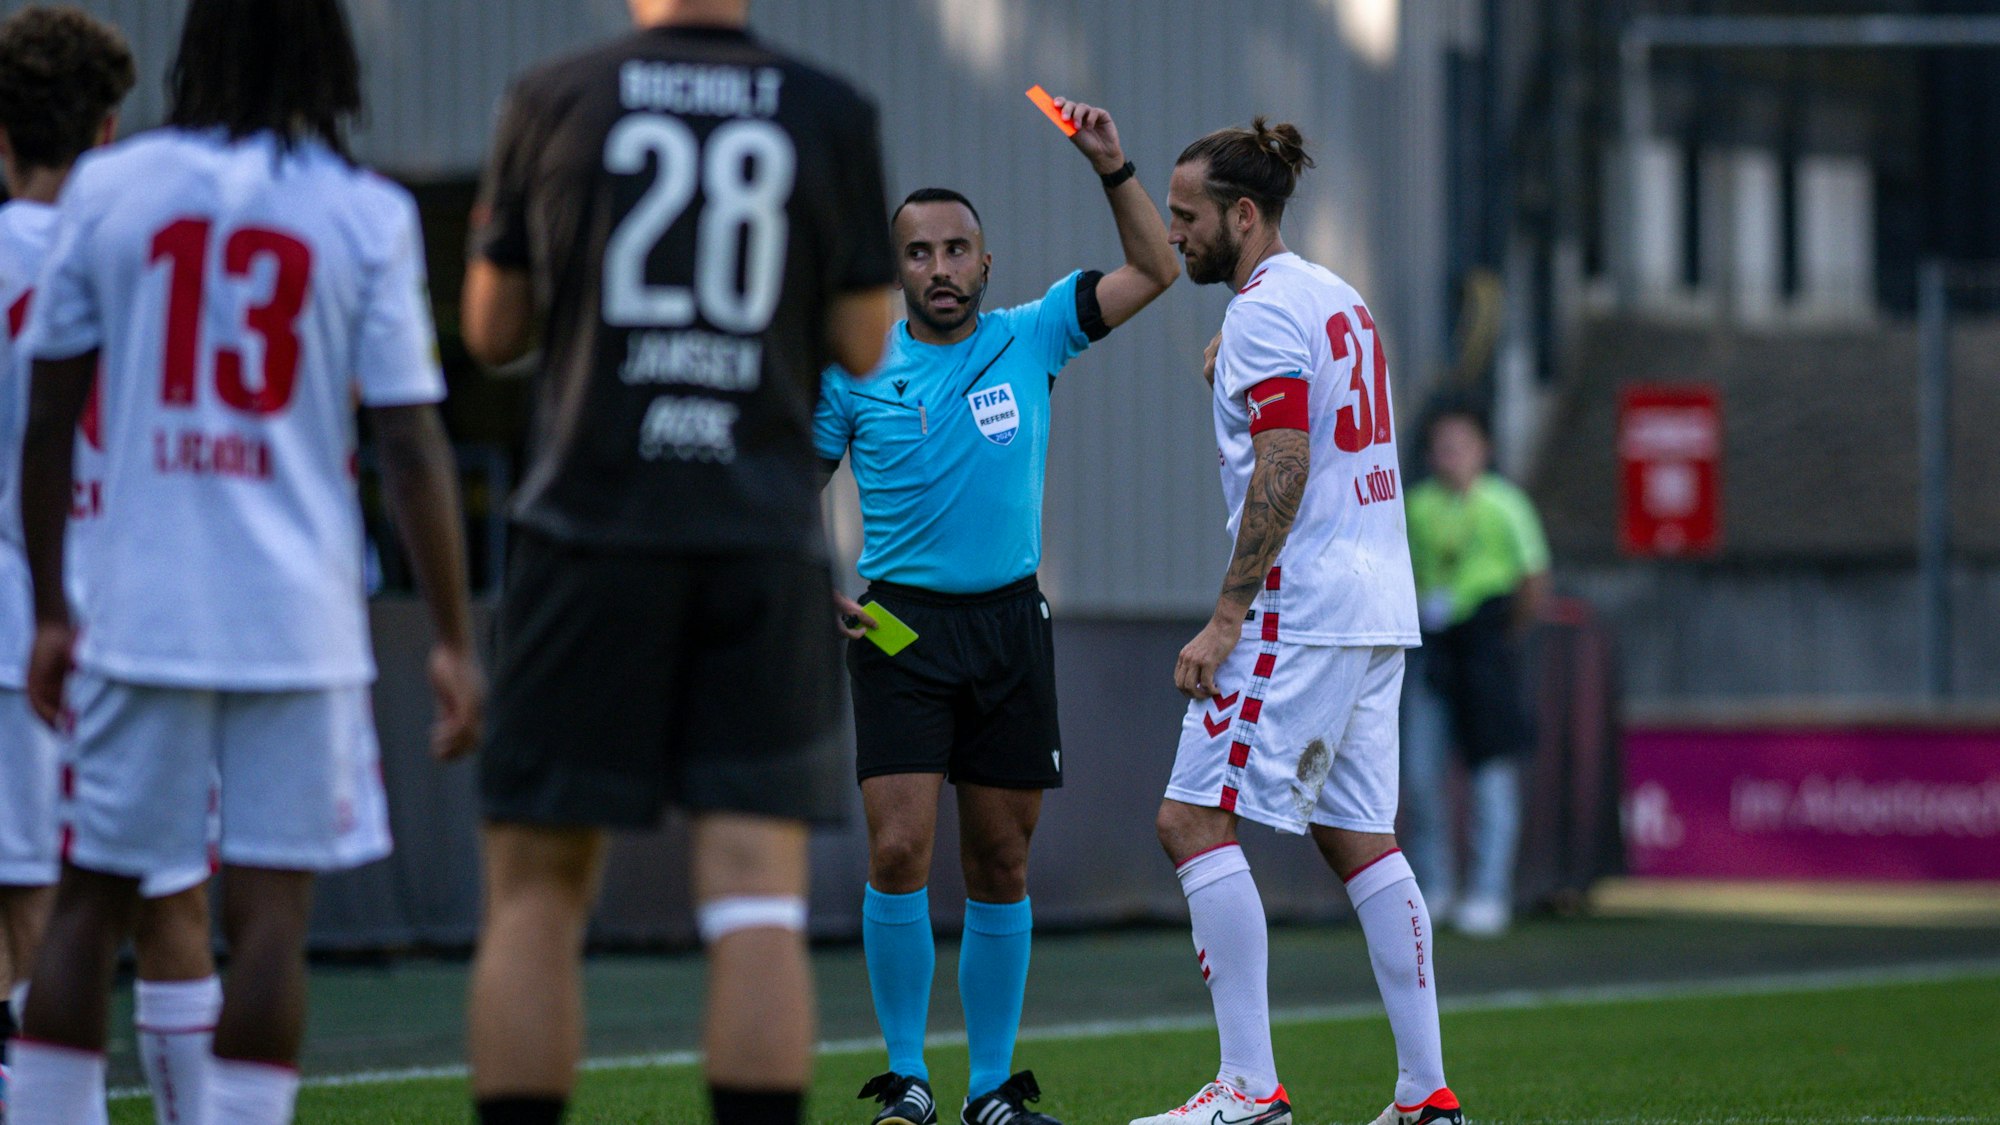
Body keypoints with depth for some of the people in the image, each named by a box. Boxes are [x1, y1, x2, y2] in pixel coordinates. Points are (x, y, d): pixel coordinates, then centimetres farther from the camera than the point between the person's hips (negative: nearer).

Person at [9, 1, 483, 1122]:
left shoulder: (107, 189, 3)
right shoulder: (368, 216, -2)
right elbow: (412, 448, -4)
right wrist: (455, 639, 2)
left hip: (138, 610, 2)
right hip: (300, 622, -2)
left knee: (91, 902, 10)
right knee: (271, 913, 0)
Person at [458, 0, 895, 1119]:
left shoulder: (554, 102, 1)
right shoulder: (834, 116, 3)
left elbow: (494, 331, 8)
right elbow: (866, 347, 5)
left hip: (593, 525, 0)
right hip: (767, 538, 0)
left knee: (537, 896, 5)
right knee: (757, 906, -3)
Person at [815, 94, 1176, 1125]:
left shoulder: (1028, 339, 5)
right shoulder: (854, 369, 1)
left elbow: (1152, 271, 5)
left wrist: (1113, 170, -7)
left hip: (1009, 621, 2)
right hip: (901, 623, -2)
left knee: (1000, 866, 5)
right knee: (900, 852, -14)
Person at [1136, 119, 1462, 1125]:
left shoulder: (1264, 311, -10)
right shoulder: (1339, 299, 19)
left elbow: (1283, 473, -18)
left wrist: (1226, 617, -19)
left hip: (1301, 608, -10)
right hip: (1377, 606, 10)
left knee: (1193, 820, -9)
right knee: (1360, 839, 10)